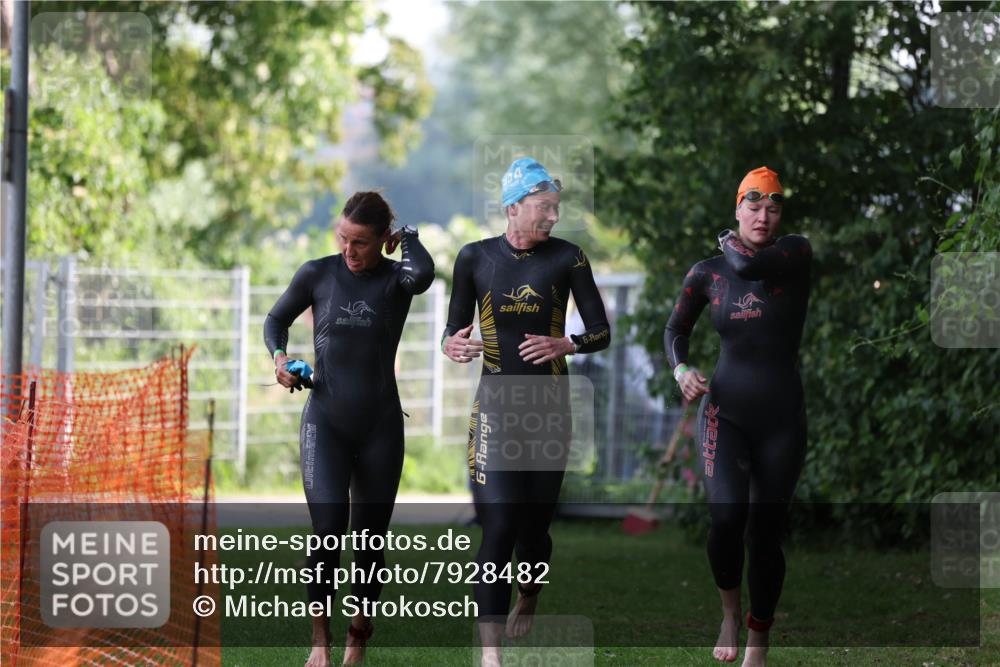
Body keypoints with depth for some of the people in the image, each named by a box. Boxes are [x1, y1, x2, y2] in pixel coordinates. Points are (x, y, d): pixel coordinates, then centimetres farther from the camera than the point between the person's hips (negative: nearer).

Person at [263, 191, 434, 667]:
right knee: (328, 528, -18)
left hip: (380, 426, 1)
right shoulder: (317, 274, -1)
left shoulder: (396, 279, -4)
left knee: (370, 538, 5)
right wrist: (279, 355, -4)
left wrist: (407, 232, -11)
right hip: (325, 422, -1)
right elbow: (277, 319, 15)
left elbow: (423, 272, -29)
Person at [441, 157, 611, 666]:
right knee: (499, 528, -13)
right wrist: (451, 346, -18)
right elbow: (454, 327, 5)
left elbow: (601, 333, 0)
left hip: (549, 408, 1)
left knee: (534, 525, 8)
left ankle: (527, 601, 41)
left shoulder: (567, 258, -2)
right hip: (495, 408, -1)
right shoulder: (475, 257, -1)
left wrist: (565, 345, -20)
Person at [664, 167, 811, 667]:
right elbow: (676, 329, 9)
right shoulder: (708, 273, 2)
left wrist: (730, 245, 2)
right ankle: (729, 611, 4)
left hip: (781, 419, 0)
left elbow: (750, 266, -20)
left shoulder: (796, 254, -3)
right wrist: (681, 370, -11)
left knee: (765, 533, 2)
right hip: (725, 413, 0)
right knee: (726, 515, -23)